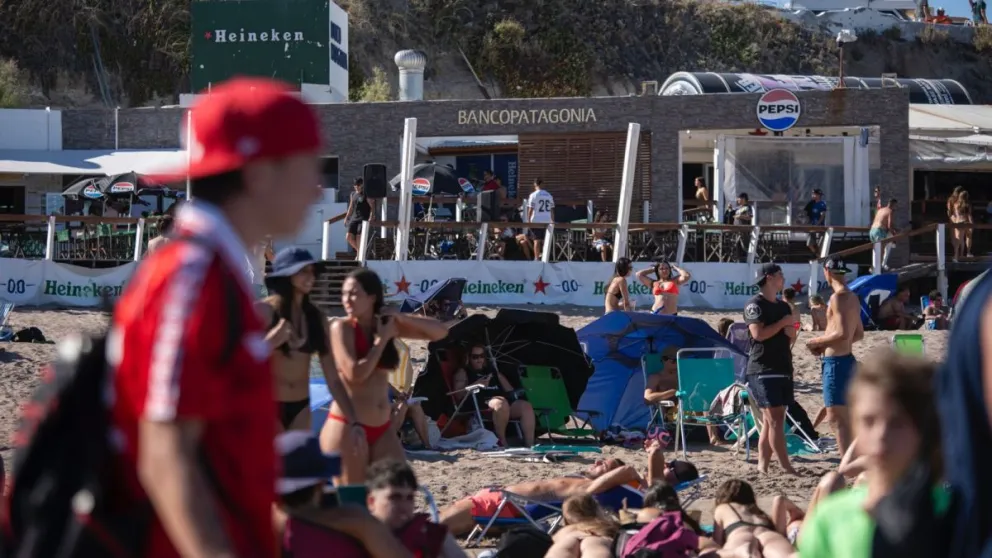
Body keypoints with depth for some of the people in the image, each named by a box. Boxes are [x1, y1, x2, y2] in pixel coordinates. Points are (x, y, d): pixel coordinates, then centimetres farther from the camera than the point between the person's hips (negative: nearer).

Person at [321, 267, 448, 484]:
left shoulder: (387, 325, 8)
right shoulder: (342, 328, -7)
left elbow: (440, 332, 9)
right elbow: (355, 373, -19)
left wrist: (402, 318, -4)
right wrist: (382, 339, -10)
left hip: (382, 428, 6)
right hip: (346, 427, -5)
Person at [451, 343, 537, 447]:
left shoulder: (493, 371, 31)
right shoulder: (463, 373, 15)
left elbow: (509, 389, 27)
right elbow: (458, 395, 1)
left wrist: (513, 394, 4)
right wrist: (475, 385, -10)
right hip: (479, 404, -6)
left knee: (526, 406, -22)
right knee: (500, 403, -40)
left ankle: (529, 445, -31)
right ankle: (501, 442, -30)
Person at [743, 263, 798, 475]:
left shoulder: (783, 306, 18)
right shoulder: (755, 304, -7)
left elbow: (791, 336, 18)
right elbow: (758, 333, -18)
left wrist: (789, 327, -4)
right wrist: (782, 323, -9)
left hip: (783, 368, 8)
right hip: (763, 369, -8)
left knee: (771, 420, 6)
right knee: (774, 419, -11)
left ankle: (762, 466, 8)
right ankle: (786, 468, -14)